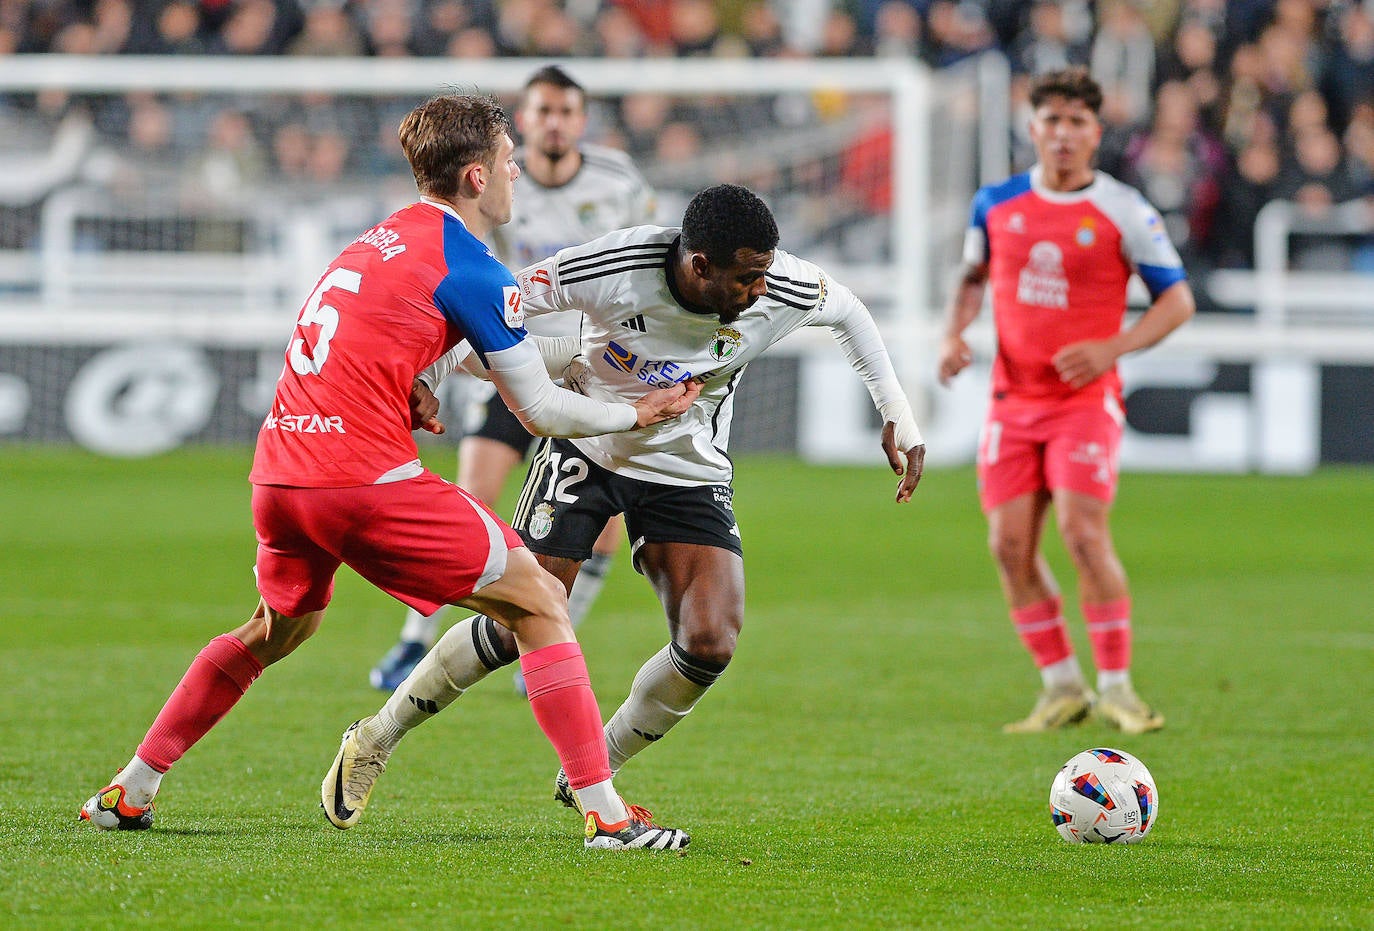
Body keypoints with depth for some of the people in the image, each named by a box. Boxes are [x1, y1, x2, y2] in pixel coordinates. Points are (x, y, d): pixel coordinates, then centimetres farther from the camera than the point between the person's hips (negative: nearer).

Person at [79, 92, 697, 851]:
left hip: (280, 471, 8)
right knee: (541, 604, 0)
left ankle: (128, 794, 31)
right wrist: (634, 414, 13)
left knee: (276, 631, 30)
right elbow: (540, 410, -1)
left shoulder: (378, 239, 18)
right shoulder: (469, 269, -6)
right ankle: (605, 813, -8)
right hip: (367, 478, -8)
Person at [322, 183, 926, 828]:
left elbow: (847, 312, 4)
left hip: (690, 473, 3)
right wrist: (423, 380, -27)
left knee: (710, 645, -16)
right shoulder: (615, 268, -30)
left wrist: (897, 417, 2)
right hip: (586, 451, -3)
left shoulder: (786, 292, -21)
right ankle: (380, 737, 14)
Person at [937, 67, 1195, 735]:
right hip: (1012, 399, 4)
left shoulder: (1123, 211, -6)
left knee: (1084, 534, -17)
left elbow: (1177, 299, -2)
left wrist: (1112, 348, -17)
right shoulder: (996, 204, 5)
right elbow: (972, 277, 21)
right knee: (1010, 546, -2)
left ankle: (1115, 688, -7)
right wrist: (954, 335, 1)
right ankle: (1061, 688, 11)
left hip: (1086, 399, -4)